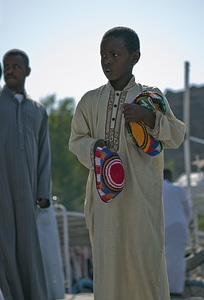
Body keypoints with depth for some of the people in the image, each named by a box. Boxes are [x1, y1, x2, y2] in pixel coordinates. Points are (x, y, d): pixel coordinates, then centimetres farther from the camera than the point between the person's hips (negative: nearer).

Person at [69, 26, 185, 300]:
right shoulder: (90, 100, 9)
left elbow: (177, 137, 2)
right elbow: (76, 139, 15)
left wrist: (149, 117, -16)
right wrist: (94, 148, -8)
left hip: (141, 195, -2)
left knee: (146, 254, -5)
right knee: (107, 257, 0)